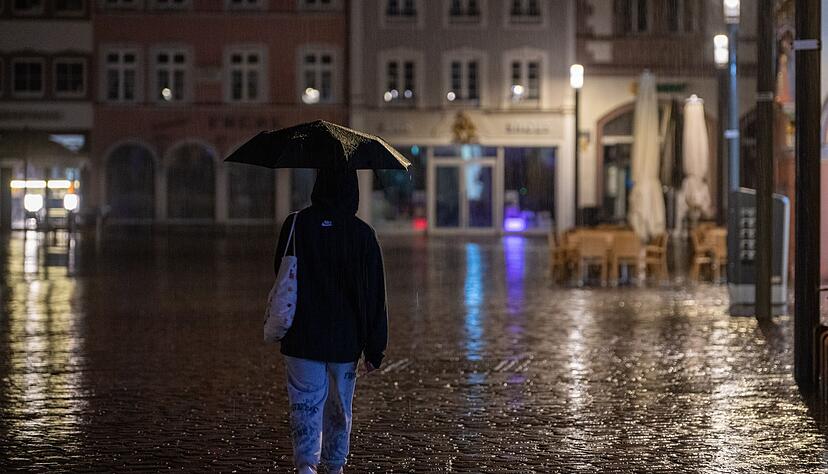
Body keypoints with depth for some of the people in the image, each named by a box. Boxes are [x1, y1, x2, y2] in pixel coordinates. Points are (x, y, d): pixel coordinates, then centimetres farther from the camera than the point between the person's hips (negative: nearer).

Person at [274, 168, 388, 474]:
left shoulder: (296, 225, -6)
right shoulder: (362, 234, -6)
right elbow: (375, 295, -4)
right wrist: (375, 348, 1)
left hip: (302, 337, -1)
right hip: (346, 339, 1)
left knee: (306, 403, 0)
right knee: (339, 406, 16)